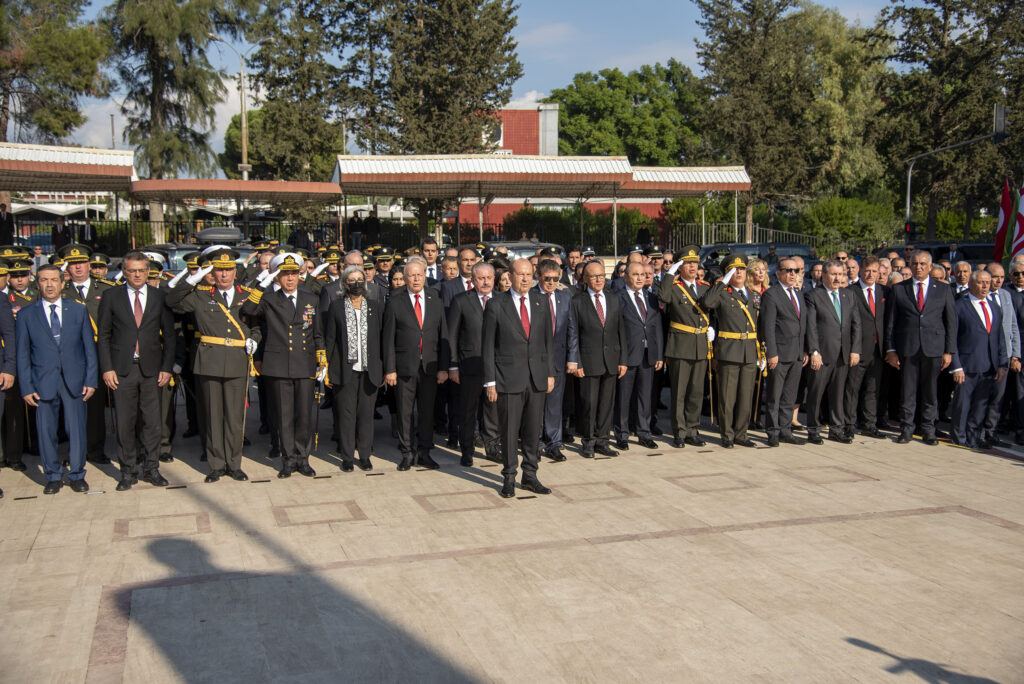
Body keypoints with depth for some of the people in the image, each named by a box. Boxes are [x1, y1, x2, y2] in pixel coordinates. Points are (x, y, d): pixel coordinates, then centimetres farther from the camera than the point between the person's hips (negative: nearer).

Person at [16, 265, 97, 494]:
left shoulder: (78, 310, 7)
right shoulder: (26, 314, 5)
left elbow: (89, 347, 7)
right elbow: (22, 354, 4)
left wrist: (91, 379, -1)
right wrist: (26, 387, -3)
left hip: (74, 381, 0)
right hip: (43, 382, 0)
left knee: (76, 430, 2)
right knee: (46, 431, 5)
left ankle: (77, 475, 16)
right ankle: (53, 476, 20)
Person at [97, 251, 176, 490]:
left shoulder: (160, 296, 6)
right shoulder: (111, 296, 4)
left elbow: (169, 335, 7)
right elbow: (103, 335, 3)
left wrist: (167, 368, 0)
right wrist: (106, 368, -5)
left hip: (151, 369, 1)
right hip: (122, 369, -1)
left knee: (152, 422, 3)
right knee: (125, 423, 3)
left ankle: (151, 468, 17)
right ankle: (128, 470, 16)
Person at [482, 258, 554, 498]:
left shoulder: (541, 301, 7)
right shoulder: (496, 306, -4)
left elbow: (547, 340, 12)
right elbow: (488, 347, -3)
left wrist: (550, 372, 8)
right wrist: (490, 381, -6)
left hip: (536, 377, 4)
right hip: (508, 378, -3)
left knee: (533, 430, 10)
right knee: (509, 431, 3)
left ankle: (530, 476, 23)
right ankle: (509, 478, 17)